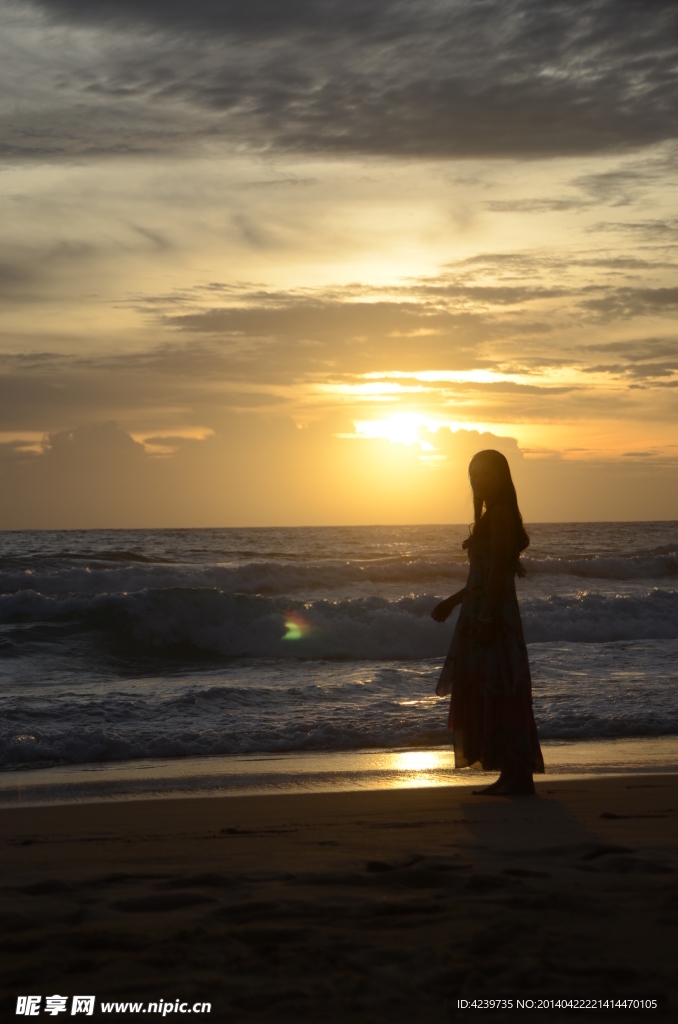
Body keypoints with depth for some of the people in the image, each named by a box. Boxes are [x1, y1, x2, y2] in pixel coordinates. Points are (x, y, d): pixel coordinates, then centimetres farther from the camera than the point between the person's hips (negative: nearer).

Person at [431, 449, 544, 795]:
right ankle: (511, 776, 13)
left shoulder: (499, 514, -12)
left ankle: (519, 775, -6)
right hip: (482, 613, 10)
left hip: (493, 616, -10)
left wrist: (486, 618, -23)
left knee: (498, 693, -8)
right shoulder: (492, 515, 19)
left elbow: (498, 570, -19)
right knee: (486, 694, 10)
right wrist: (451, 602, 28)